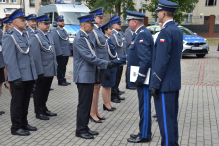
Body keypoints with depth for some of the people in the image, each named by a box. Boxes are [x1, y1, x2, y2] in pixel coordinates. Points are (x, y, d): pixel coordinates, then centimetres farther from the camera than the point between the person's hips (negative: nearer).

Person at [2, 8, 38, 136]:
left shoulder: (24, 36, 14)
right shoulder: (10, 37, -13)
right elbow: (9, 60, -18)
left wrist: (34, 74, 14)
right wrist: (16, 77, -21)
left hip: (28, 76, 8)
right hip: (18, 77, -8)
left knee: (25, 102, 17)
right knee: (17, 102, 4)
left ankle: (24, 124, 30)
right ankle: (16, 128, 15)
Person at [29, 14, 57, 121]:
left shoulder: (49, 35, 11)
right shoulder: (35, 37, -15)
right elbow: (36, 56, -18)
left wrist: (55, 67, 14)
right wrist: (40, 72, -20)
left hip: (50, 70, 8)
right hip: (42, 71, -8)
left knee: (46, 91, 19)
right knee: (39, 92, 7)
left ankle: (44, 109, 33)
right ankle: (39, 112, 19)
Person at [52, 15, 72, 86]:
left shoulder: (64, 31, 17)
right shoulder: (55, 32, -10)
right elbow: (56, 44, -15)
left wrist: (69, 52, 15)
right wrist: (60, 53, -19)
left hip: (66, 53, 8)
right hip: (61, 54, -8)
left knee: (64, 67, 15)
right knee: (60, 67, 0)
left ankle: (63, 80, 24)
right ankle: (60, 81, 8)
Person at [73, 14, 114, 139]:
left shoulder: (86, 37, 14)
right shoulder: (79, 39, -17)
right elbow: (89, 57, -21)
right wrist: (106, 64, -17)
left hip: (90, 75, 9)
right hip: (84, 76, -9)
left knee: (88, 103, 14)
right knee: (83, 104, -2)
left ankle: (85, 127, 24)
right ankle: (80, 130, 9)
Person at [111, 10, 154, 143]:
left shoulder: (143, 35, -17)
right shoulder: (139, 33, 16)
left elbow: (145, 59, -25)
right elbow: (132, 55, 21)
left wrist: (140, 78, -23)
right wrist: (115, 62, 20)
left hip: (144, 77, -10)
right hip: (141, 76, 10)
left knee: (144, 106, -1)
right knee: (143, 105, 16)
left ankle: (145, 135, 9)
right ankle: (144, 132, 26)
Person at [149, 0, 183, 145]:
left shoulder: (166, 32, -18)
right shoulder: (178, 31, 11)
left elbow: (161, 61, -22)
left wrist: (155, 84, -17)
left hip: (165, 84, -10)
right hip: (175, 82, 10)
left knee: (165, 119, -1)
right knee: (172, 118, 18)